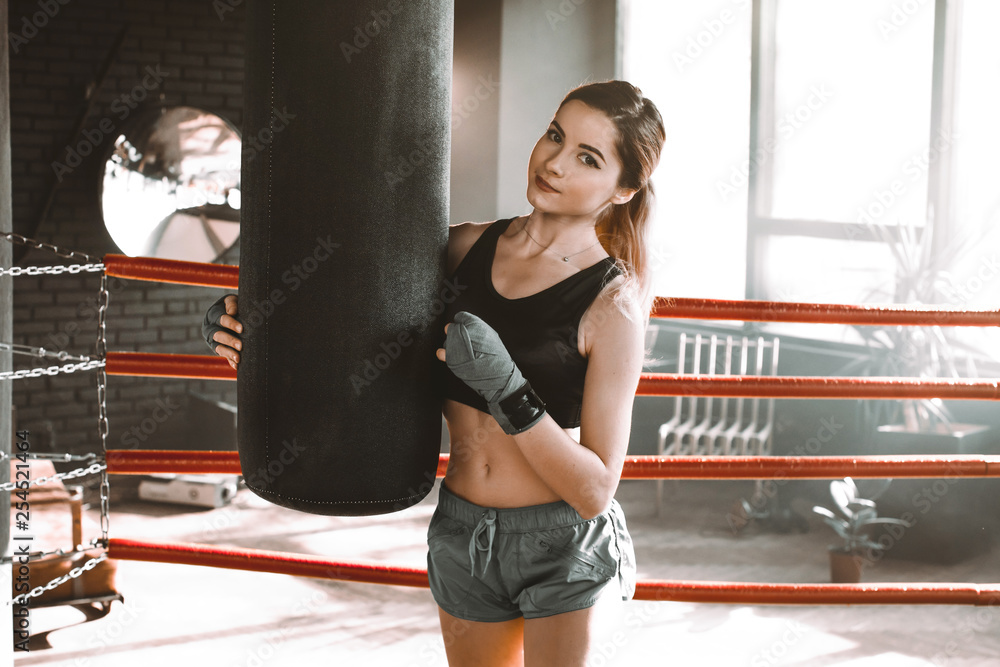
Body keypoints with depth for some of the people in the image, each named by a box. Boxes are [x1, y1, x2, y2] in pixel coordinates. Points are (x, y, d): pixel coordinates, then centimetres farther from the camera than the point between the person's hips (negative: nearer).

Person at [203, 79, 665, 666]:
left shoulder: (613, 303, -16)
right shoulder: (467, 247, -2)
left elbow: (594, 490, -19)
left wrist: (504, 387, -30)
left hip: (562, 549, -5)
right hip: (464, 532, 5)